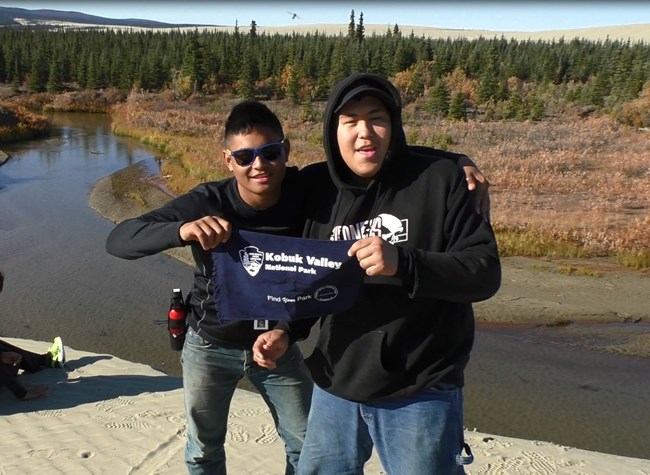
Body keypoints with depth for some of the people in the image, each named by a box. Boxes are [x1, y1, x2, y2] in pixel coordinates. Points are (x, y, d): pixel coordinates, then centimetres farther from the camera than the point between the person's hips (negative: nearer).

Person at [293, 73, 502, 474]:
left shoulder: (440, 177, -11)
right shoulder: (316, 187, 0)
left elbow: (486, 272, -16)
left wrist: (403, 263, -30)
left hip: (420, 394, -4)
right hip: (336, 385, 5)